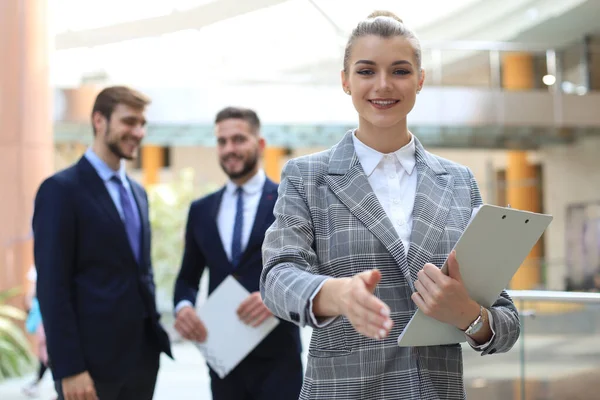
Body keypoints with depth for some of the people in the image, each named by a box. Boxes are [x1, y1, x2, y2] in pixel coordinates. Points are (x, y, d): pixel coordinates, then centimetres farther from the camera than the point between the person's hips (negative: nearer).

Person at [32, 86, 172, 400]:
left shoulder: (137, 192, 16)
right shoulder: (61, 189, -9)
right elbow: (52, 286, -14)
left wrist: (155, 332, 12)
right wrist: (69, 368, -18)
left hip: (142, 357, 7)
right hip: (92, 361, -7)